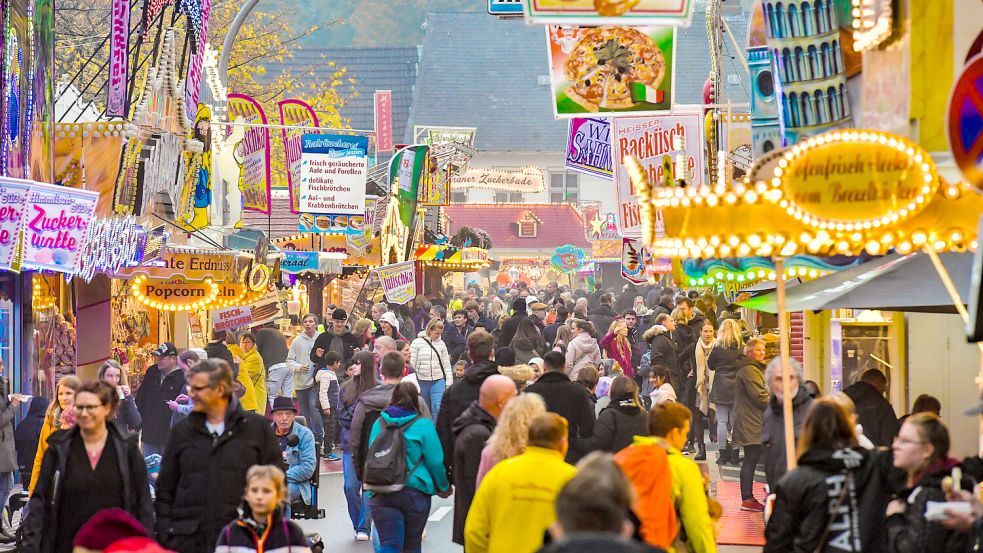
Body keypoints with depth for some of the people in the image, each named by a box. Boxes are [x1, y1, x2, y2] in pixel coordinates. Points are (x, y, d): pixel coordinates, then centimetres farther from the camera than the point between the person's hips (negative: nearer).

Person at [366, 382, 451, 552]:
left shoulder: (379, 424, 5)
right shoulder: (423, 425, -6)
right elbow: (435, 460, -7)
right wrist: (444, 487, 9)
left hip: (381, 494, 2)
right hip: (415, 492, -2)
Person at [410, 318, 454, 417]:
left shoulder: (441, 344, 6)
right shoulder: (417, 342, -3)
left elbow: (446, 365, 9)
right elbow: (412, 363, -3)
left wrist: (449, 383, 6)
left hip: (438, 380, 1)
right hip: (422, 381, -1)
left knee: (438, 409, -13)